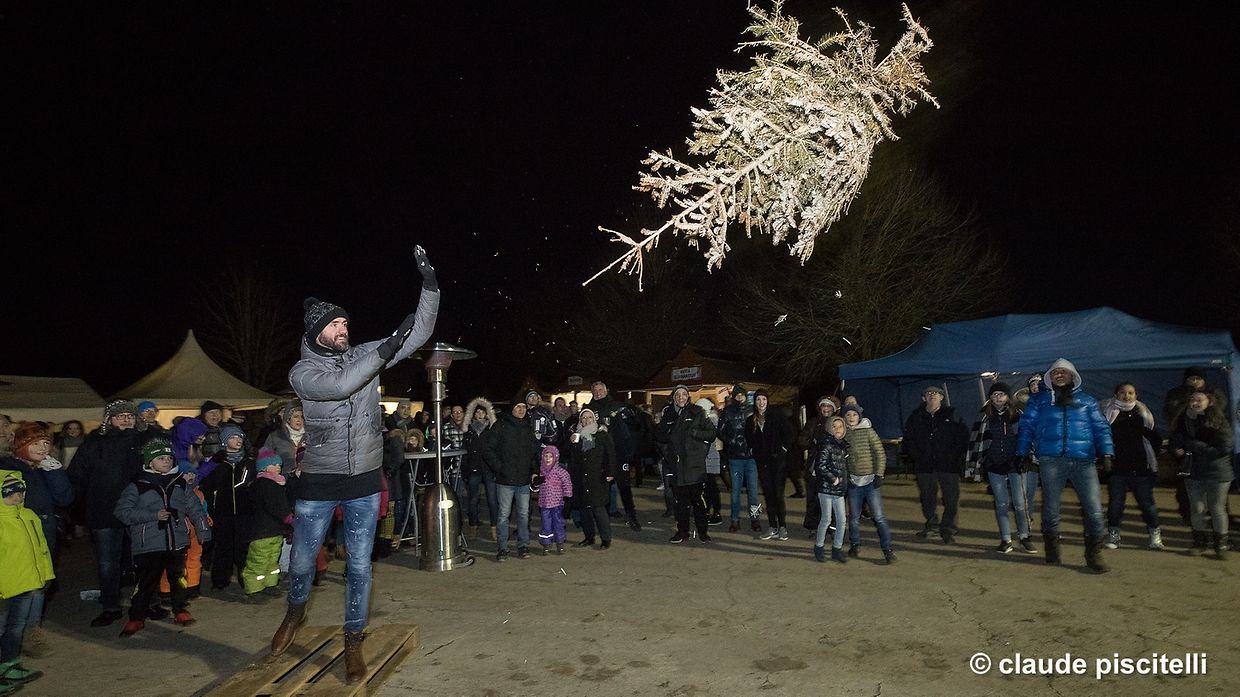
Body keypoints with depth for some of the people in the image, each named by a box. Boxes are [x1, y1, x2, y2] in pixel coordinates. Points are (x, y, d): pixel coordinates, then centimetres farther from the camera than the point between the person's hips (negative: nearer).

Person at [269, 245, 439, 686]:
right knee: (302, 560, 14)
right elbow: (339, 385, -30)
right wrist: (385, 350, -32)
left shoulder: (363, 354, 0)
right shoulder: (302, 372, -8)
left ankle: (353, 641, 24)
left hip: (365, 480, 2)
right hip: (318, 482, -1)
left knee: (359, 565, 7)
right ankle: (295, 612, 47)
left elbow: (419, 335, -6)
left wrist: (430, 285, -18)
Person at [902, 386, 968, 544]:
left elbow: (963, 436, 2)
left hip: (948, 465, -2)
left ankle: (948, 529, 10)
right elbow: (908, 439, 14)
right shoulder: (916, 417, 7)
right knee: (927, 497, 11)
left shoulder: (951, 414, 2)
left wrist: (956, 455, -6)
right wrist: (916, 455, 3)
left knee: (951, 498, -2)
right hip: (924, 465, 2)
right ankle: (931, 524, 29)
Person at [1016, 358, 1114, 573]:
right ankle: (1052, 551, 19)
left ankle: (1093, 555, 5)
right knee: (1050, 507, 4)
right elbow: (1027, 427, 10)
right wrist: (1022, 454, 1)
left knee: (1094, 508, -8)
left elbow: (1101, 428, 9)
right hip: (1051, 460, 0)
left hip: (1083, 461, 1)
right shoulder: (1039, 399, 13)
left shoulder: (1086, 400, 16)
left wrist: (1106, 454, -4)